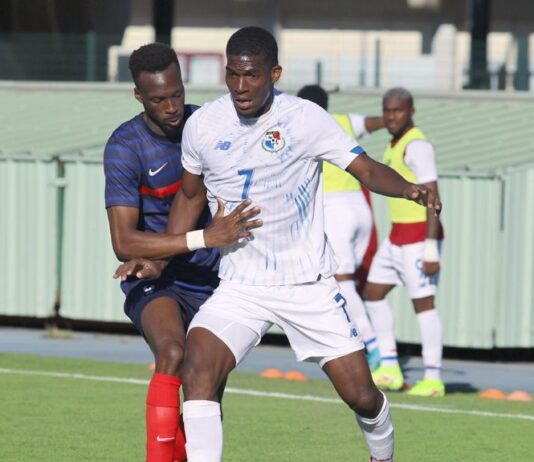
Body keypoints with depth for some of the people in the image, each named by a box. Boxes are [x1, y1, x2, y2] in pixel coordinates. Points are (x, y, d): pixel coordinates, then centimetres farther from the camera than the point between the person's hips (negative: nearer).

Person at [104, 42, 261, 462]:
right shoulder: (125, 147, -18)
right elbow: (124, 243, -26)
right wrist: (206, 238, -33)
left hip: (208, 278, 5)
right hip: (153, 280, -5)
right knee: (173, 354, -32)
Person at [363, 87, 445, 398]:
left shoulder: (417, 146, -17)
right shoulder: (396, 145, 14)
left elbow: (433, 197, -21)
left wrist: (431, 250, -26)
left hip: (420, 235, -10)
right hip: (398, 235, 10)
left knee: (423, 302, -6)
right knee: (374, 293, 11)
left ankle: (433, 380, -1)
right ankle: (390, 371, 13)